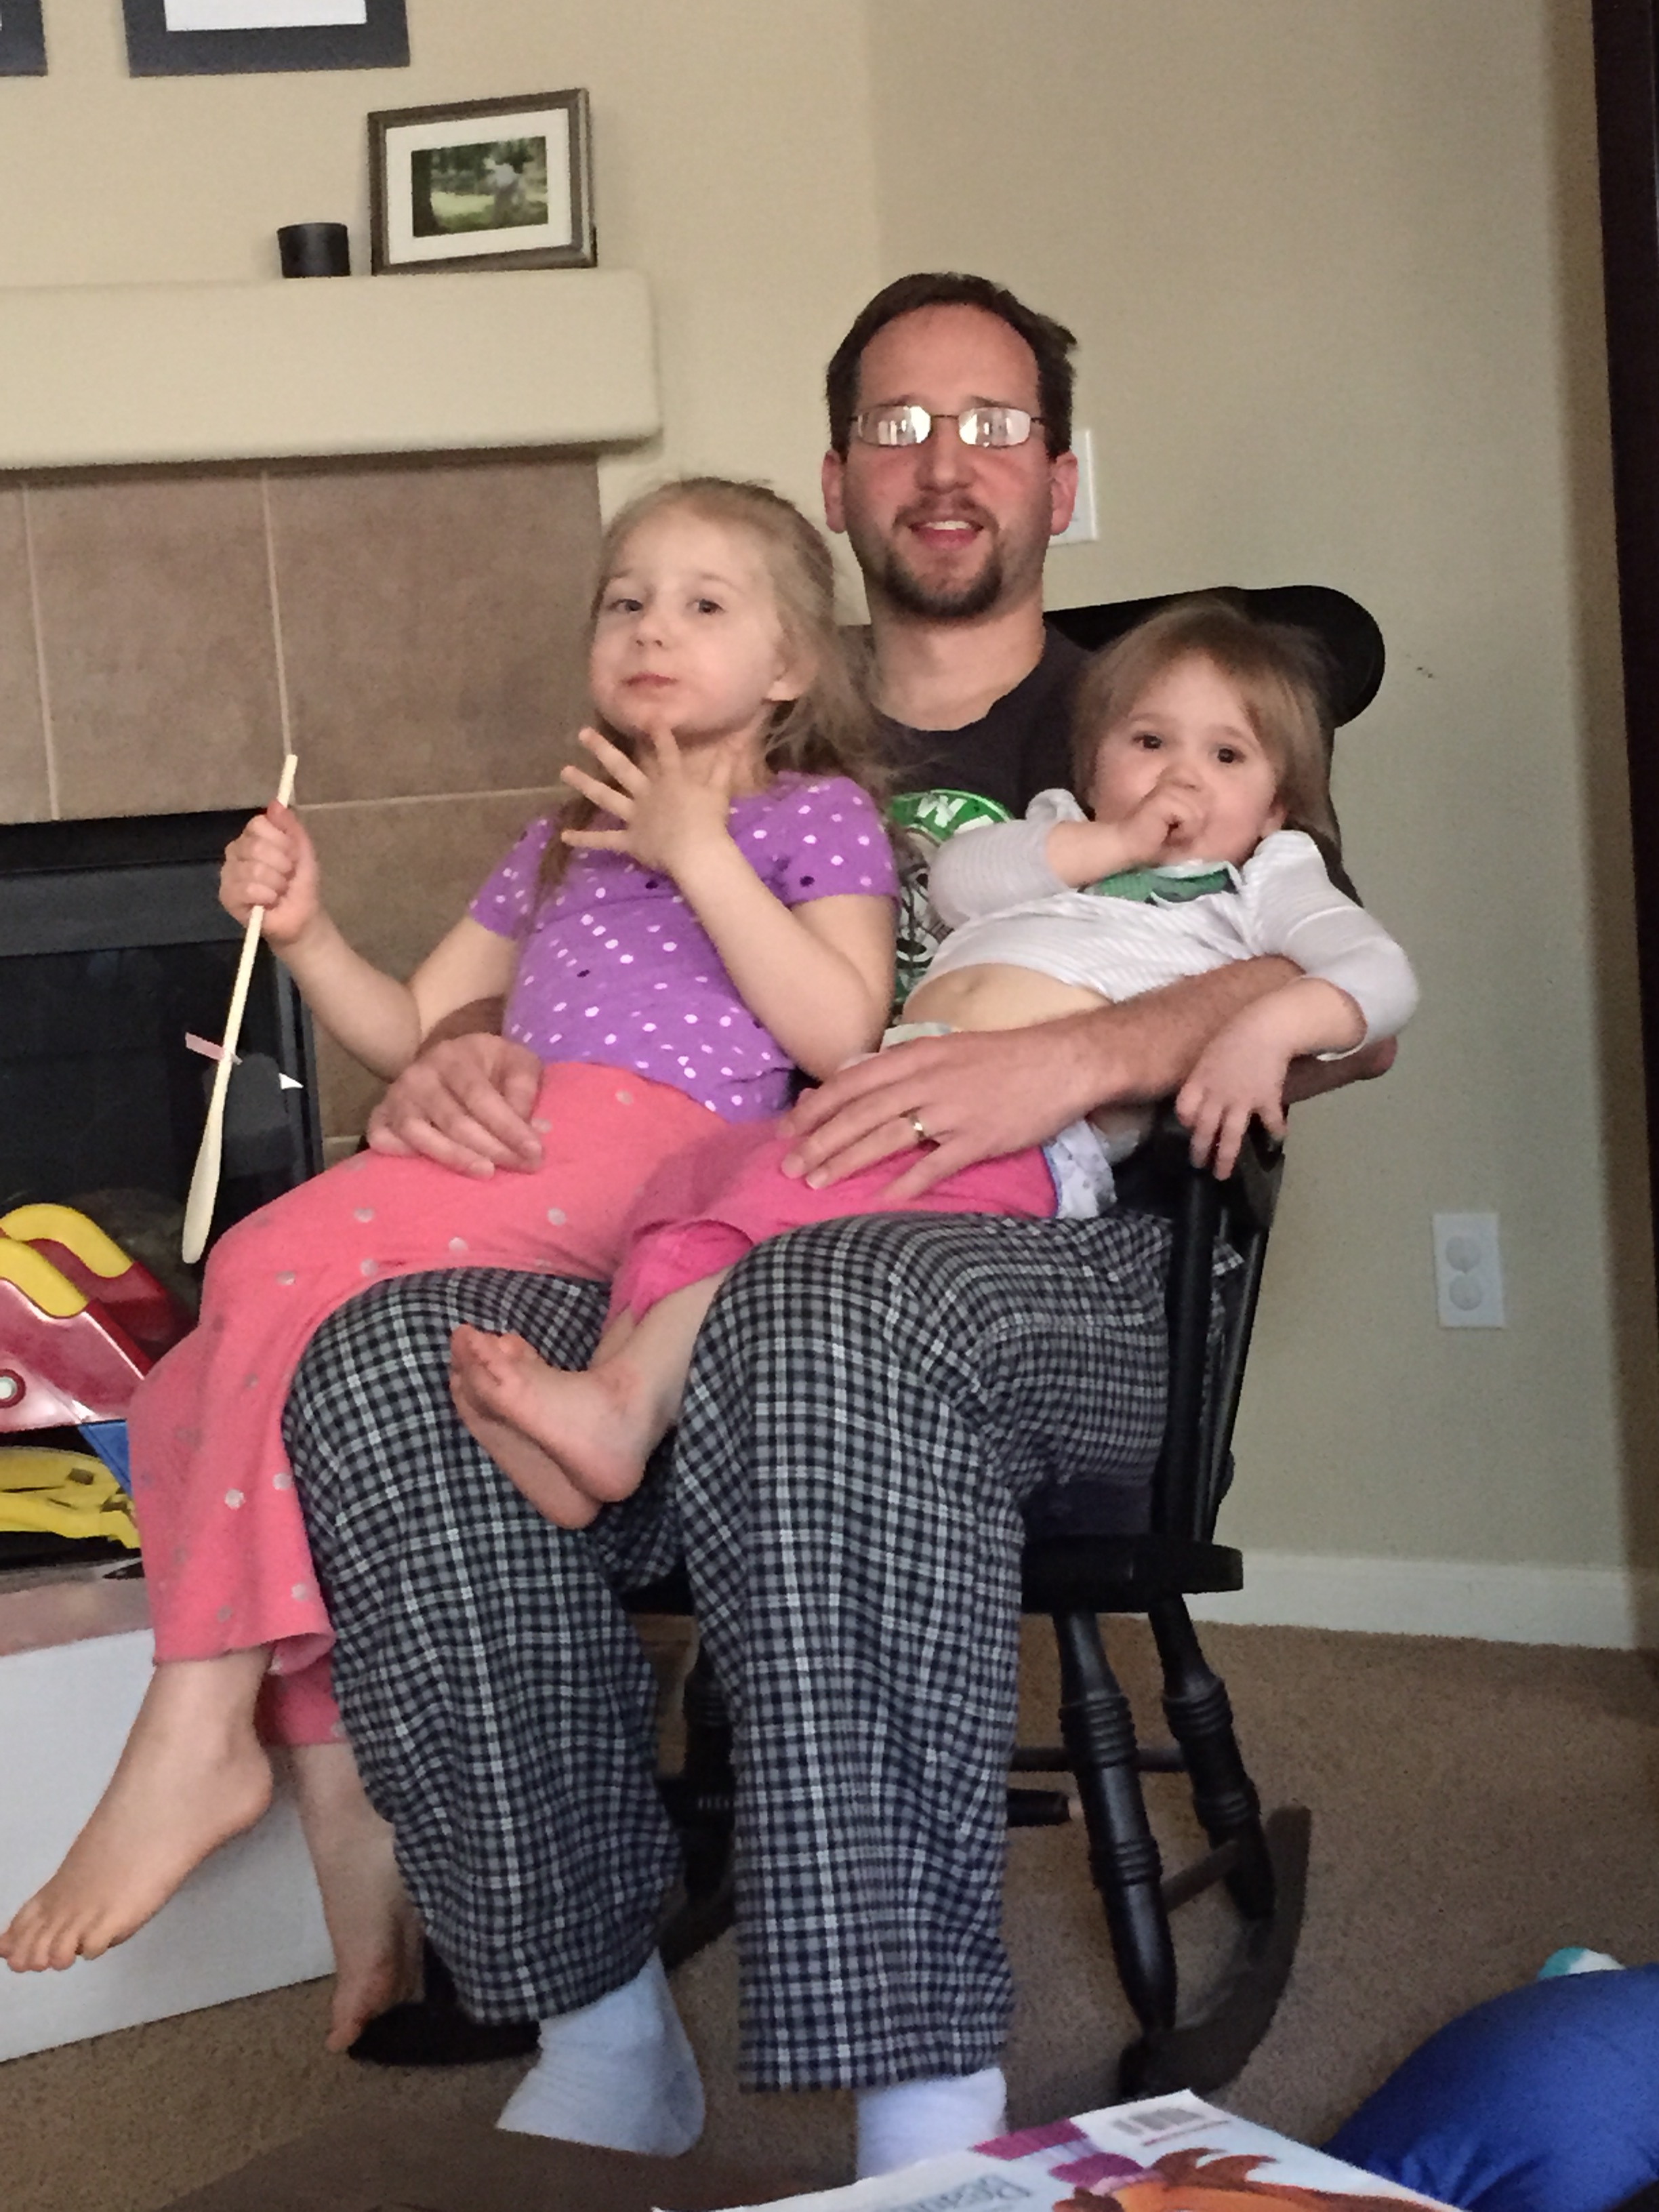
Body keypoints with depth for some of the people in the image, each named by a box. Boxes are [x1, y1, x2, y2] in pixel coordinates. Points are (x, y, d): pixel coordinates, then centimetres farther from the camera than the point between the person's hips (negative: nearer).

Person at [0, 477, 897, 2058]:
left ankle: (199, 1730, -21)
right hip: (506, 1170, 7)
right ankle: (356, 1854, -15)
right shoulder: (559, 845, 35)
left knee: (273, 1267, -27)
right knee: (195, 1405, -14)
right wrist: (306, 934, 13)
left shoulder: (814, 815, 15)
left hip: (650, 1141, -7)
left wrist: (699, 852, -3)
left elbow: (836, 1031, -3)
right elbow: (412, 1032, 30)